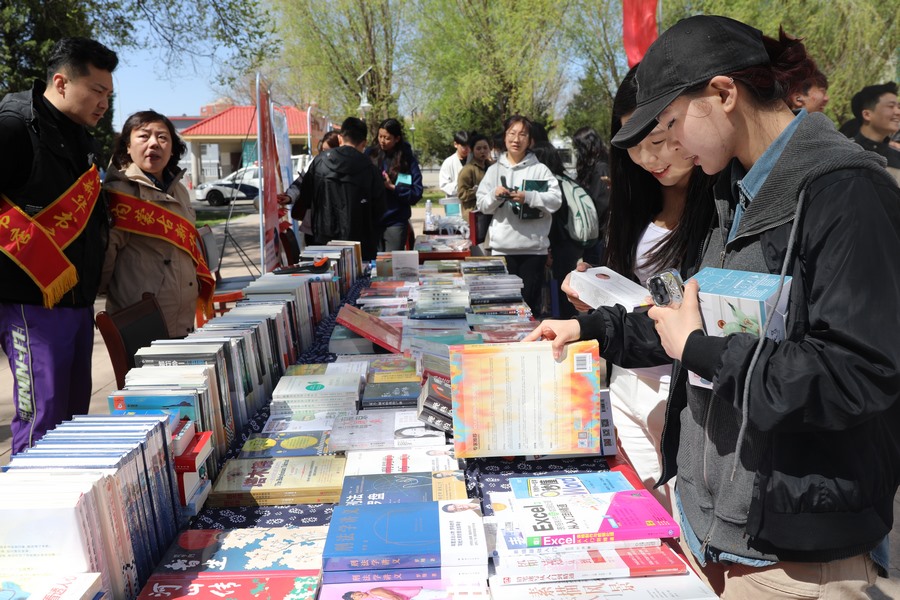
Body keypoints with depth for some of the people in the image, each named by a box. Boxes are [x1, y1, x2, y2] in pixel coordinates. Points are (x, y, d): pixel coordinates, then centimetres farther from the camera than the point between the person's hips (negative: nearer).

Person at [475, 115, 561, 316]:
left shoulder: (540, 169, 3)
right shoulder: (494, 169, 10)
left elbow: (556, 200, -6)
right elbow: (481, 204, 8)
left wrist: (528, 197, -18)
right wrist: (494, 195, -12)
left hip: (533, 247, -1)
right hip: (502, 247, 1)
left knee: (530, 302, 7)